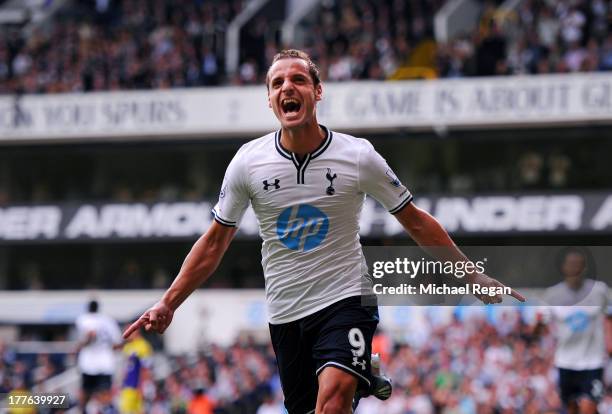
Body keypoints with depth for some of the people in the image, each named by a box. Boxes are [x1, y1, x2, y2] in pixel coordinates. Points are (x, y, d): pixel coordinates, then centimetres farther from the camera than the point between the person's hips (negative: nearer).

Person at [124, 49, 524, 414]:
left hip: (345, 298, -3)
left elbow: (416, 222, 3)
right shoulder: (248, 161, -3)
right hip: (285, 314, 3)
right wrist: (168, 303, 1)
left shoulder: (358, 156, -8)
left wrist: (473, 275, 2)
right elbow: (215, 242, 6)